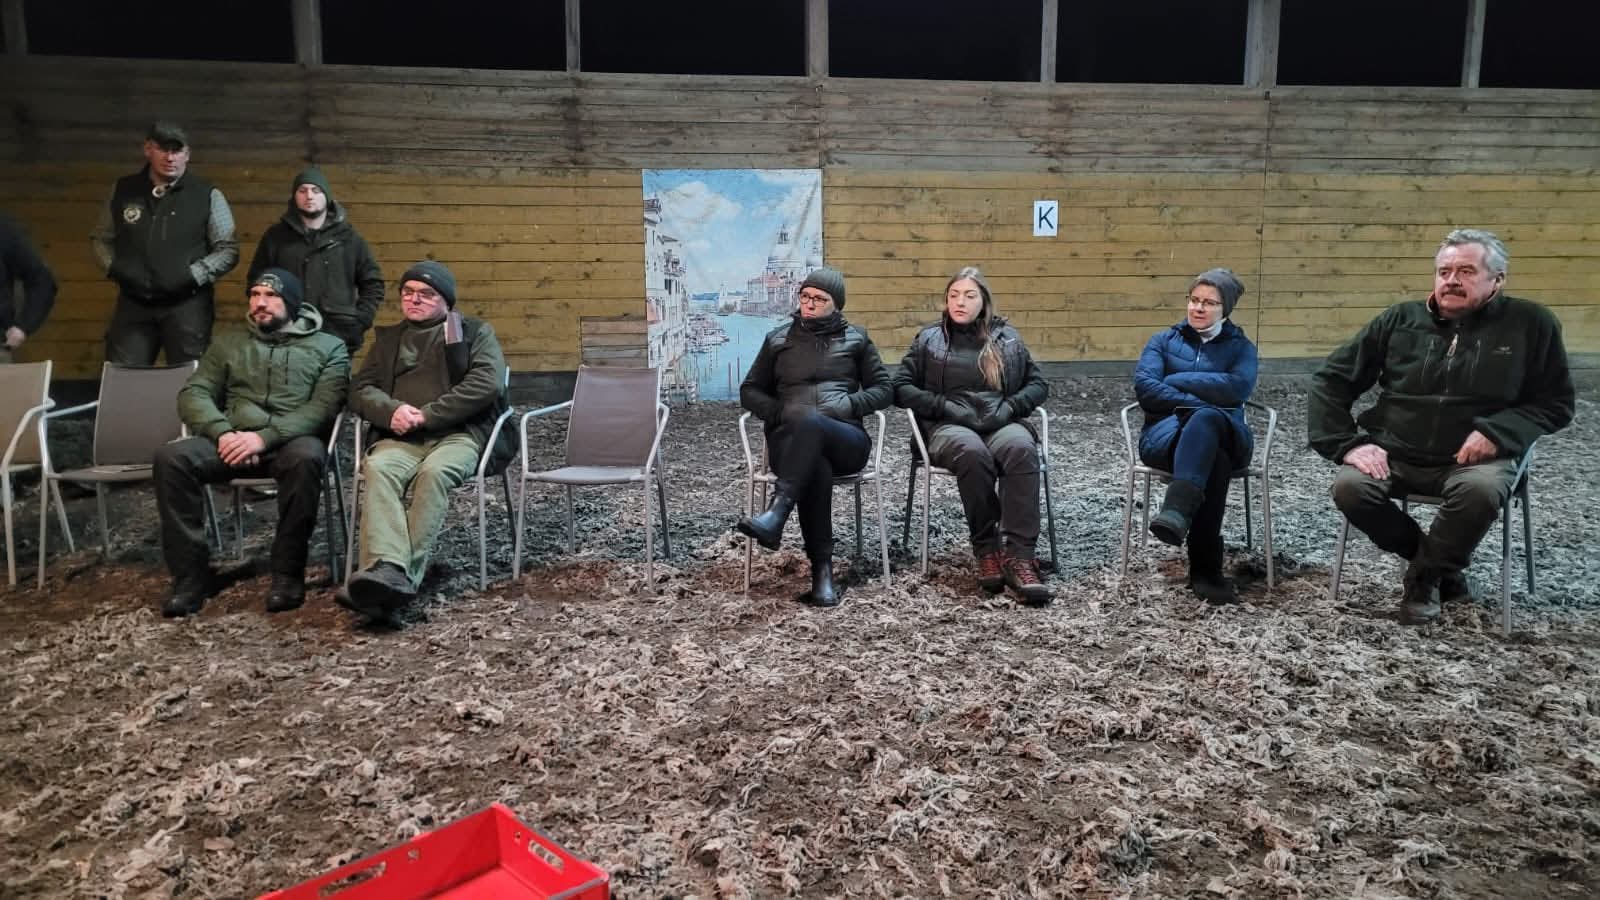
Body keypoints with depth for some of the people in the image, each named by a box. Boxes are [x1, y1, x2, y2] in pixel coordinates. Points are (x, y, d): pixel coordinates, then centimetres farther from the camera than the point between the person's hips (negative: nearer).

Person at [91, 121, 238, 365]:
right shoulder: (123, 190, 11)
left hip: (186, 304, -3)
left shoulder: (208, 196, 1)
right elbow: (102, 239, 20)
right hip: (133, 304, 3)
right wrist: (114, 268, 1)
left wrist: (191, 276, -11)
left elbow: (228, 250, 0)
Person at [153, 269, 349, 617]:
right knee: (171, 456, -26)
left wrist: (265, 437, -18)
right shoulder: (228, 343, 23)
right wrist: (223, 433, -11)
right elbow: (194, 394, 11)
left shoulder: (328, 347, 11)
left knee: (306, 457, -39)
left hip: (292, 440, -3)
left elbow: (323, 407, -4)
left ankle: (288, 574, -25)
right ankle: (190, 575, -19)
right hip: (233, 440, 3)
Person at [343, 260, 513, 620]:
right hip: (401, 437, 3)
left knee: (435, 472, -37)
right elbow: (361, 388, 16)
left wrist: (426, 415, -11)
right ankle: (386, 569, -50)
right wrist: (392, 411, -9)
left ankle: (405, 575, -45)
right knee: (378, 468, -32)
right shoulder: (387, 338, 28)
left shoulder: (475, 332, 16)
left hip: (458, 433, -3)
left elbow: (487, 383, -2)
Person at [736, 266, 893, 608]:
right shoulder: (778, 339, 20)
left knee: (812, 422, -39)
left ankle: (775, 516, -53)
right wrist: (781, 411, 0)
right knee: (815, 466, -39)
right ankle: (822, 569, -38)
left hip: (845, 439, -1)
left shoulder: (856, 338, 18)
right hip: (790, 440, 1)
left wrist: (847, 405, -5)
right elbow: (749, 391, 21)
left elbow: (884, 389, 15)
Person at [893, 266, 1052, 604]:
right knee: (972, 452, -39)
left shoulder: (1007, 337, 20)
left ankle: (1019, 556, -41)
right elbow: (901, 388, 8)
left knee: (1021, 449, -36)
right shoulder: (928, 338, 16)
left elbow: (1038, 384, 17)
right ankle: (986, 550, -28)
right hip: (948, 425, -1)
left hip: (1001, 422, 1)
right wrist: (947, 407, -6)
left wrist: (1009, 406, -4)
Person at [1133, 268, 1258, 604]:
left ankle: (1176, 513, -56)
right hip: (1165, 435, 0)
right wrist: (1196, 402, -12)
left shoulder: (1241, 346, 19)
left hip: (1225, 435, 1)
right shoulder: (1163, 340, 20)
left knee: (1206, 420, -40)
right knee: (1213, 459, -38)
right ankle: (1206, 570, -43)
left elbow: (1238, 387, -5)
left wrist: (1177, 380, -3)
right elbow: (1144, 386, -1)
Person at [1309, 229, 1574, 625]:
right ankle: (1441, 564, 1)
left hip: (1475, 458, -2)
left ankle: (1426, 575, -6)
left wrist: (1498, 432, -14)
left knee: (1481, 490, -36)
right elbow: (1330, 381, 5)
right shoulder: (1400, 319, 4)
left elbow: (1555, 402, 6)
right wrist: (1348, 443, -9)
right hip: (1394, 454, 2)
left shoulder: (1530, 323, 2)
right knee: (1349, 487, -28)